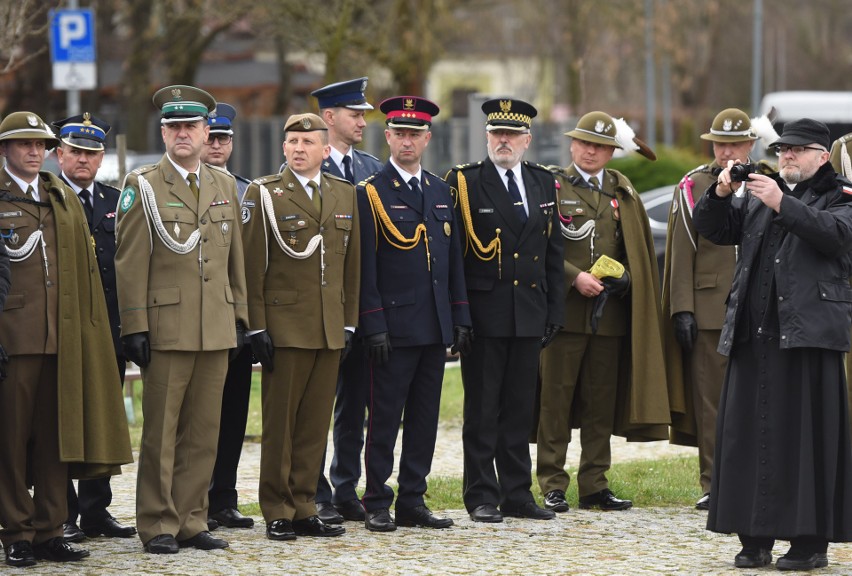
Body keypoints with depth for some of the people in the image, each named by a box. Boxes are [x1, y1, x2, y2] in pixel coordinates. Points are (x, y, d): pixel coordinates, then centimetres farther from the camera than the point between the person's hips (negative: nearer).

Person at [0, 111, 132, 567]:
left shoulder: (64, 198, 16)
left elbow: (85, 266, 18)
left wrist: (88, 330, 11)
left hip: (62, 337, 5)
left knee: (56, 436, 6)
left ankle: (48, 530, 12)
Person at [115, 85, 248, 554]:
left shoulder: (224, 185, 14)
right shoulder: (142, 186, -1)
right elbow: (130, 262, -5)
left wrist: (239, 316, 13)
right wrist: (134, 327, -10)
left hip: (216, 331, 5)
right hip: (166, 329, -4)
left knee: (204, 431, 6)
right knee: (161, 432, -1)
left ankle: (191, 521, 13)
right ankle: (158, 526, 5)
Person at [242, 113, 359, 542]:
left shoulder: (345, 195, 12)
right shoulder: (264, 194, -2)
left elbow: (351, 265, 15)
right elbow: (252, 266, -4)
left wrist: (349, 324, 10)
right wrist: (257, 327, -9)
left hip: (330, 329, 4)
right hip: (284, 325, -4)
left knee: (315, 424, 6)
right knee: (279, 424, 0)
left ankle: (303, 508, 13)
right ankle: (277, 514, 6)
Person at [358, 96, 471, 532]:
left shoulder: (441, 191, 14)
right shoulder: (371, 193, -3)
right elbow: (365, 266, -8)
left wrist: (461, 317, 10)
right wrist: (373, 326, -14)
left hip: (436, 328, 6)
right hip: (394, 327, -6)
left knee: (425, 419, 8)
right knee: (384, 418, -2)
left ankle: (412, 502, 14)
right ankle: (377, 506, 4)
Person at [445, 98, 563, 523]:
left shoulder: (544, 183, 12)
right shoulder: (464, 182, -3)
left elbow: (553, 252, 15)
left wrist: (554, 311, 9)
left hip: (529, 312, 4)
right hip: (483, 310, -4)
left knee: (520, 409, 9)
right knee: (482, 409, 0)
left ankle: (517, 493, 14)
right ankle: (481, 496, 5)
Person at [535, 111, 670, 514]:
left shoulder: (623, 193, 14)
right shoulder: (552, 188, 3)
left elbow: (640, 250, 16)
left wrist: (624, 278, -3)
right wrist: (575, 276, -14)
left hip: (610, 313, 4)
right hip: (563, 310, -4)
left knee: (602, 404, 6)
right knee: (556, 401, -3)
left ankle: (594, 485, 12)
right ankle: (553, 485, 1)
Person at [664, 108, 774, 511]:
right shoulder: (693, 186, 6)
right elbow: (681, 254, 3)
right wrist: (682, 309, -5)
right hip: (709, 309, -1)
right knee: (709, 400, -1)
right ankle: (713, 484, 4)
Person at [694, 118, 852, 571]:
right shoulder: (757, 198, 20)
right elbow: (712, 229, 15)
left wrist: (782, 203, -22)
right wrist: (721, 194, -4)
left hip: (808, 332, -5)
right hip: (753, 335, 6)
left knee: (805, 433, -5)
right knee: (749, 432, 4)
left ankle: (810, 541, 0)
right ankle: (755, 538, 10)